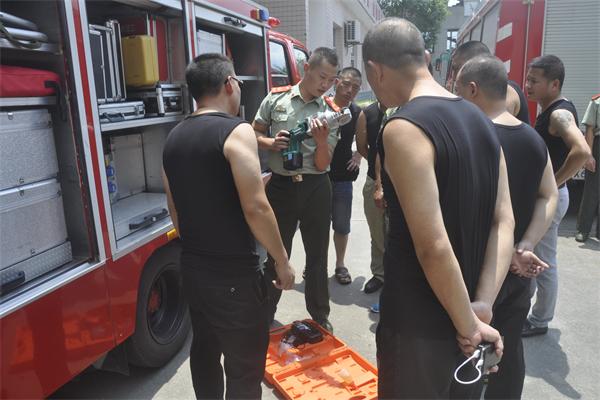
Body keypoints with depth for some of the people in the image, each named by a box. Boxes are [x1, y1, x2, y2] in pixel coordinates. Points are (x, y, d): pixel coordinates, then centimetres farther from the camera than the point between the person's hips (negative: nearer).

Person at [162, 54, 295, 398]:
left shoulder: (174, 138, 7)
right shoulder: (236, 132, -16)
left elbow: (176, 211, 14)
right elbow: (256, 208, -22)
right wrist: (282, 260, -10)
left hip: (193, 268, 8)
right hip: (234, 274, -8)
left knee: (205, 350, 23)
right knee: (245, 366, 6)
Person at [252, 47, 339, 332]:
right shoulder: (275, 99, -2)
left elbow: (322, 164, -4)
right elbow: (254, 134, 8)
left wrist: (321, 141, -24)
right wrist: (271, 142, -12)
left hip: (315, 188, 1)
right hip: (281, 185, 0)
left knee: (317, 255, 11)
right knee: (276, 253, 13)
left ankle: (320, 316, 30)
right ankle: (265, 313, 33)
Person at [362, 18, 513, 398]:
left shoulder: (404, 128, -22)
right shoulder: (480, 119, 4)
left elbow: (434, 247, -27)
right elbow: (505, 221, 0)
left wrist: (470, 326, -14)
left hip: (419, 325, -8)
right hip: (464, 313, 8)